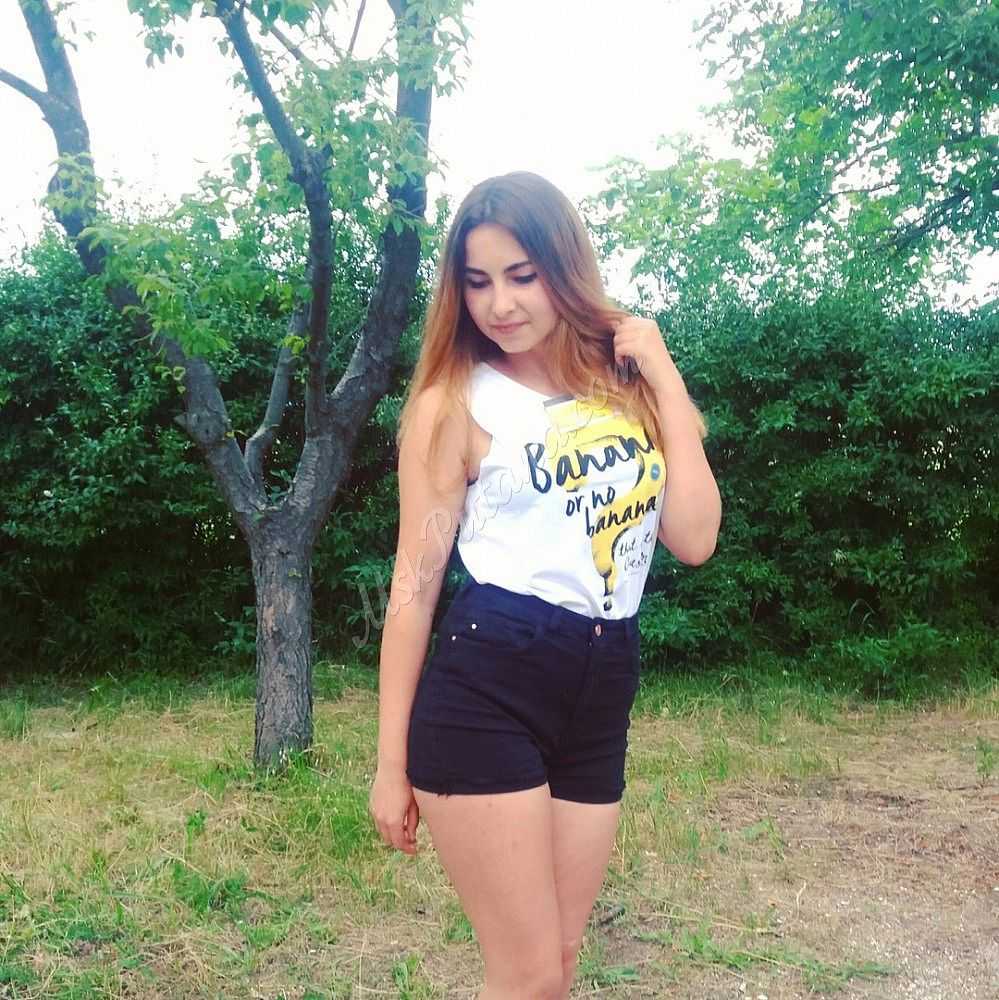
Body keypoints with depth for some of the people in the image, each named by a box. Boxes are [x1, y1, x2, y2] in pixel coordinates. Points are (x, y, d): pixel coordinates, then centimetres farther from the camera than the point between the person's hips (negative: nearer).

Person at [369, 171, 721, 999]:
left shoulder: (628, 378, 9)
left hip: (602, 693, 5)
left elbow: (695, 539, -2)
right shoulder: (458, 401, -3)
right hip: (486, 689, -4)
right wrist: (392, 762, -3)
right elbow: (414, 585, -4)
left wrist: (666, 379, -3)